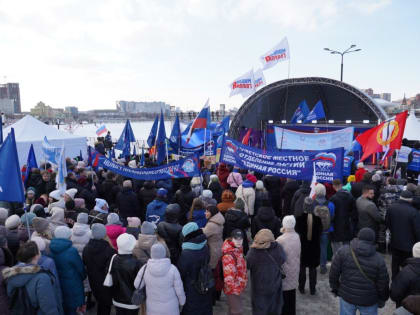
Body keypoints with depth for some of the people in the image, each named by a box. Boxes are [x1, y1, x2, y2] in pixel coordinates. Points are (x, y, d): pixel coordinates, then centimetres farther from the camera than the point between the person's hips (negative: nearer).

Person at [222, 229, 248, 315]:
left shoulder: (238, 249, 1)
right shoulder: (228, 255, -28)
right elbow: (228, 274, -28)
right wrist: (234, 289, -23)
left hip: (239, 287, 9)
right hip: (232, 289, -9)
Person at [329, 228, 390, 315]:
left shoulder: (343, 252, -13)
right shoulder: (379, 260, -13)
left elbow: (334, 273, -7)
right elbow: (383, 285, -5)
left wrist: (335, 288, 9)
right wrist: (382, 300, 12)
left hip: (346, 296, 1)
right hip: (368, 301, 0)